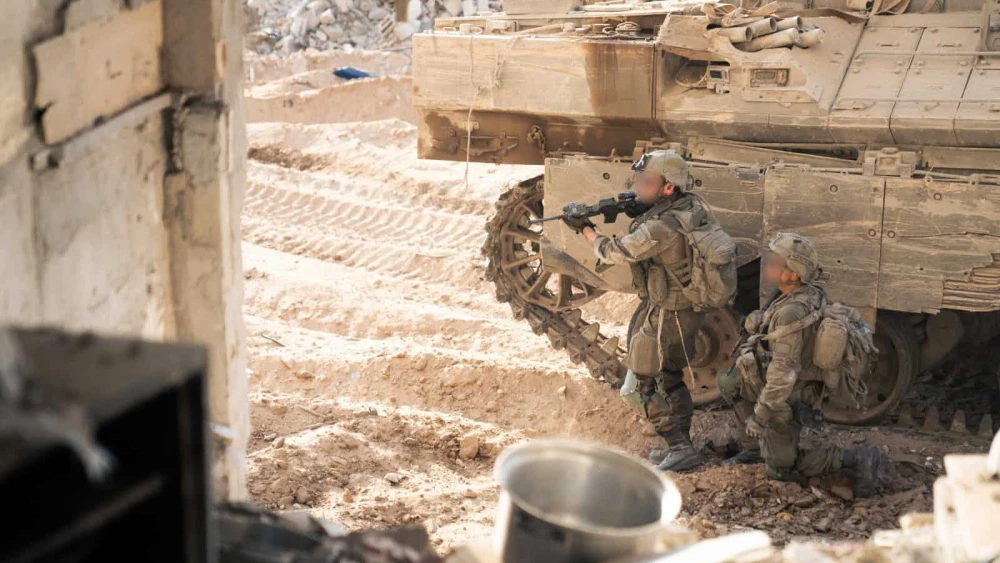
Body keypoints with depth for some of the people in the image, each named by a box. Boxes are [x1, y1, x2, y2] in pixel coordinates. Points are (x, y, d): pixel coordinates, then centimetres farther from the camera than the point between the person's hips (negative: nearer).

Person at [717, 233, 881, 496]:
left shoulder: (792, 312, -31)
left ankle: (857, 459, -4)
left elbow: (783, 371, -31)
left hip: (786, 400, -9)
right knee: (729, 382, 20)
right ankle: (764, 443, 25)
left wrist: (759, 415, -24)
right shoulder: (812, 295, -4)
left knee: (781, 468, 5)